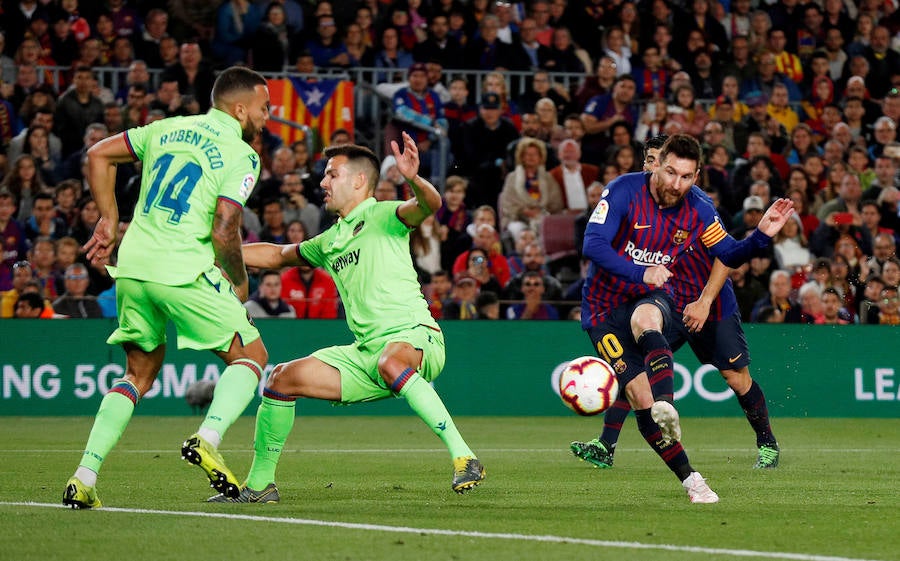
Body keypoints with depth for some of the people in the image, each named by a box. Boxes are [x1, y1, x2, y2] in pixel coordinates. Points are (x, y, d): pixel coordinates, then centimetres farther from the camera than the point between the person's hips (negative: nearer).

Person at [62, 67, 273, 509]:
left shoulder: (167, 129, 15)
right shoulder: (240, 155, -5)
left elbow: (99, 154, 18)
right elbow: (224, 230, -13)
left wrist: (109, 220, 22)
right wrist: (239, 284, 3)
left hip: (132, 267, 6)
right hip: (184, 272, -6)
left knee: (140, 373, 20)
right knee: (251, 355, 9)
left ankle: (84, 477, 7)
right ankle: (207, 438, -17)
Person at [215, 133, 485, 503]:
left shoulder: (382, 216, -2)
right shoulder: (329, 242, 22)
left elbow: (429, 205, -22)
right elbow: (276, 255, 38)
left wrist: (414, 180, -45)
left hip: (414, 336, -8)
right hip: (365, 351, 8)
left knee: (390, 362, -42)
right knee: (284, 378, -1)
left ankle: (463, 458, -40)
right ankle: (259, 484, 13)